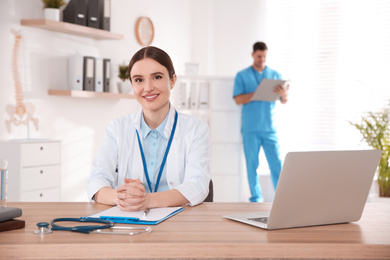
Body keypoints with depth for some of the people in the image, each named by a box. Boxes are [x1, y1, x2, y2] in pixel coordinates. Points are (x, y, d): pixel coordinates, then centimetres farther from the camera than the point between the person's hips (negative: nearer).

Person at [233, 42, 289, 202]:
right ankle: (256, 198, 11)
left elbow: (285, 101, 7)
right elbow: (238, 99, -5)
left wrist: (283, 94, -18)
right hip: (250, 129, -1)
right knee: (252, 164, 3)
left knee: (276, 163, -5)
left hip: (269, 128, 1)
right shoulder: (242, 76, 7)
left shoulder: (275, 75, 11)